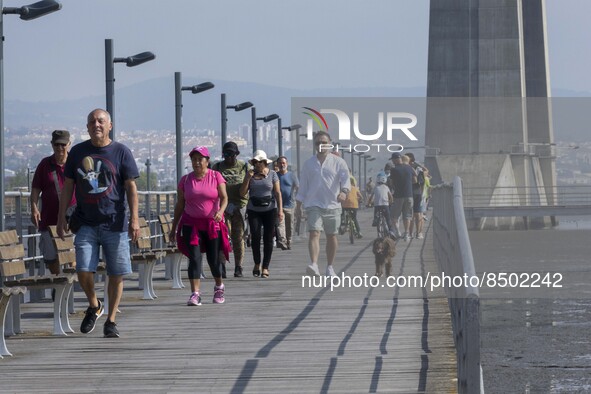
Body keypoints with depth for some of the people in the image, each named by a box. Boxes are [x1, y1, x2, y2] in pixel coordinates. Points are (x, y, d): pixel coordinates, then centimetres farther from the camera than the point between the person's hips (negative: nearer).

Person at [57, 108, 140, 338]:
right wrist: (61, 218, 8)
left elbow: (131, 187, 0)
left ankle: (111, 321, 14)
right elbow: (68, 187, 13)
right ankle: (94, 306, 18)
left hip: (115, 224, -1)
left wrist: (134, 219, -8)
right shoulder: (78, 152, 9)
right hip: (86, 223, 1)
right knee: (84, 271, -10)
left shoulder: (121, 152, 2)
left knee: (116, 275, 1)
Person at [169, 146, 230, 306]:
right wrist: (174, 227, 10)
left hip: (213, 224, -1)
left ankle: (219, 287, 31)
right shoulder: (185, 180, 7)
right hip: (191, 224, 1)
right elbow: (179, 205, 10)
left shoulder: (216, 177, 2)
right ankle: (195, 293, -15)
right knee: (194, 258, -11)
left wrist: (220, 211, -25)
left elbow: (224, 197, -4)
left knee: (214, 259, 5)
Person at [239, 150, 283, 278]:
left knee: (268, 238, -3)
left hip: (269, 210, -1)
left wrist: (280, 210, -6)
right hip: (254, 210, 1)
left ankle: (265, 267, 2)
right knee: (255, 236, -10)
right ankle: (257, 264, 10)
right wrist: (248, 178, -10)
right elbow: (242, 193, 2)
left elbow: (278, 193, 2)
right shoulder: (250, 175, 6)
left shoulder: (272, 174, 3)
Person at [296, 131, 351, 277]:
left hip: (332, 205, 0)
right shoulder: (308, 164, 10)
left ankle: (330, 267, 19)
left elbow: (345, 179, -6)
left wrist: (344, 191, -26)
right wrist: (298, 203, 12)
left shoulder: (338, 162, 4)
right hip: (313, 205, 0)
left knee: (332, 236, 7)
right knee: (314, 233, -16)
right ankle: (314, 264, -29)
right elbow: (303, 184, 15)